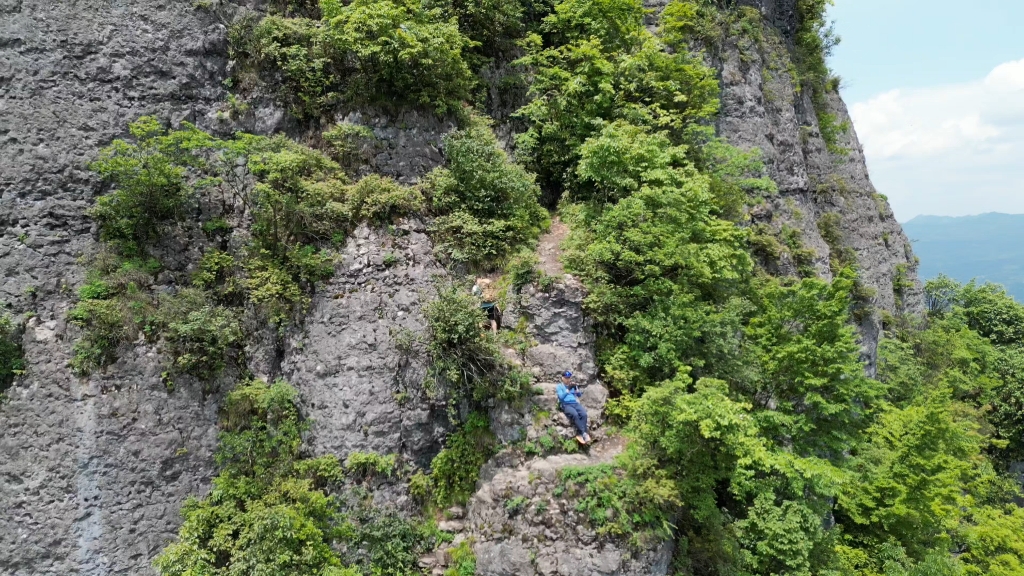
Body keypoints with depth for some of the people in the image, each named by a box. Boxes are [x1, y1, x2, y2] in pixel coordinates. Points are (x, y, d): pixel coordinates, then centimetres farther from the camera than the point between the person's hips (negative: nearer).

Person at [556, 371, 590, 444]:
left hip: (575, 403, 4)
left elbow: (579, 395, 15)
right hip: (566, 405, -4)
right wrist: (568, 389, -11)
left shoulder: (573, 385, 25)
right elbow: (561, 397, -4)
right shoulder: (559, 386, 12)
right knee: (574, 414, -36)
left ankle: (580, 434, -30)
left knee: (584, 414, -29)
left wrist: (576, 388, -2)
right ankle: (584, 433, -33)